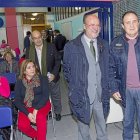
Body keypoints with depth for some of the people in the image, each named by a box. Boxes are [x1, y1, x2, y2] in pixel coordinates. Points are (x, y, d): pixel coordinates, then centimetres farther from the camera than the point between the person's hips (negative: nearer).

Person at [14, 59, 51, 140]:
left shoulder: (41, 79, -3)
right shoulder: (19, 83, 0)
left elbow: (46, 95, -9)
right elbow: (17, 101, -2)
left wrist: (36, 109, -19)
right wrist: (28, 113, -15)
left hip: (41, 105, -1)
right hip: (26, 107, 2)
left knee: (40, 117, -32)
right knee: (22, 125, -22)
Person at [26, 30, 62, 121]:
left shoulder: (51, 47, -7)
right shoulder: (29, 50, -3)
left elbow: (58, 60, -4)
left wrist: (54, 74, -14)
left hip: (52, 77, 0)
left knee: (55, 95, 17)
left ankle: (57, 112, 40)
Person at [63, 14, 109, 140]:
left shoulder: (105, 45, 4)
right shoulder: (71, 47, -8)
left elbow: (108, 67, 12)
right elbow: (67, 69, 1)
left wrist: (106, 86, 5)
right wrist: (74, 86, -2)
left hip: (101, 93, 3)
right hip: (82, 94, -3)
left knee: (101, 122, 20)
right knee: (83, 123, 16)